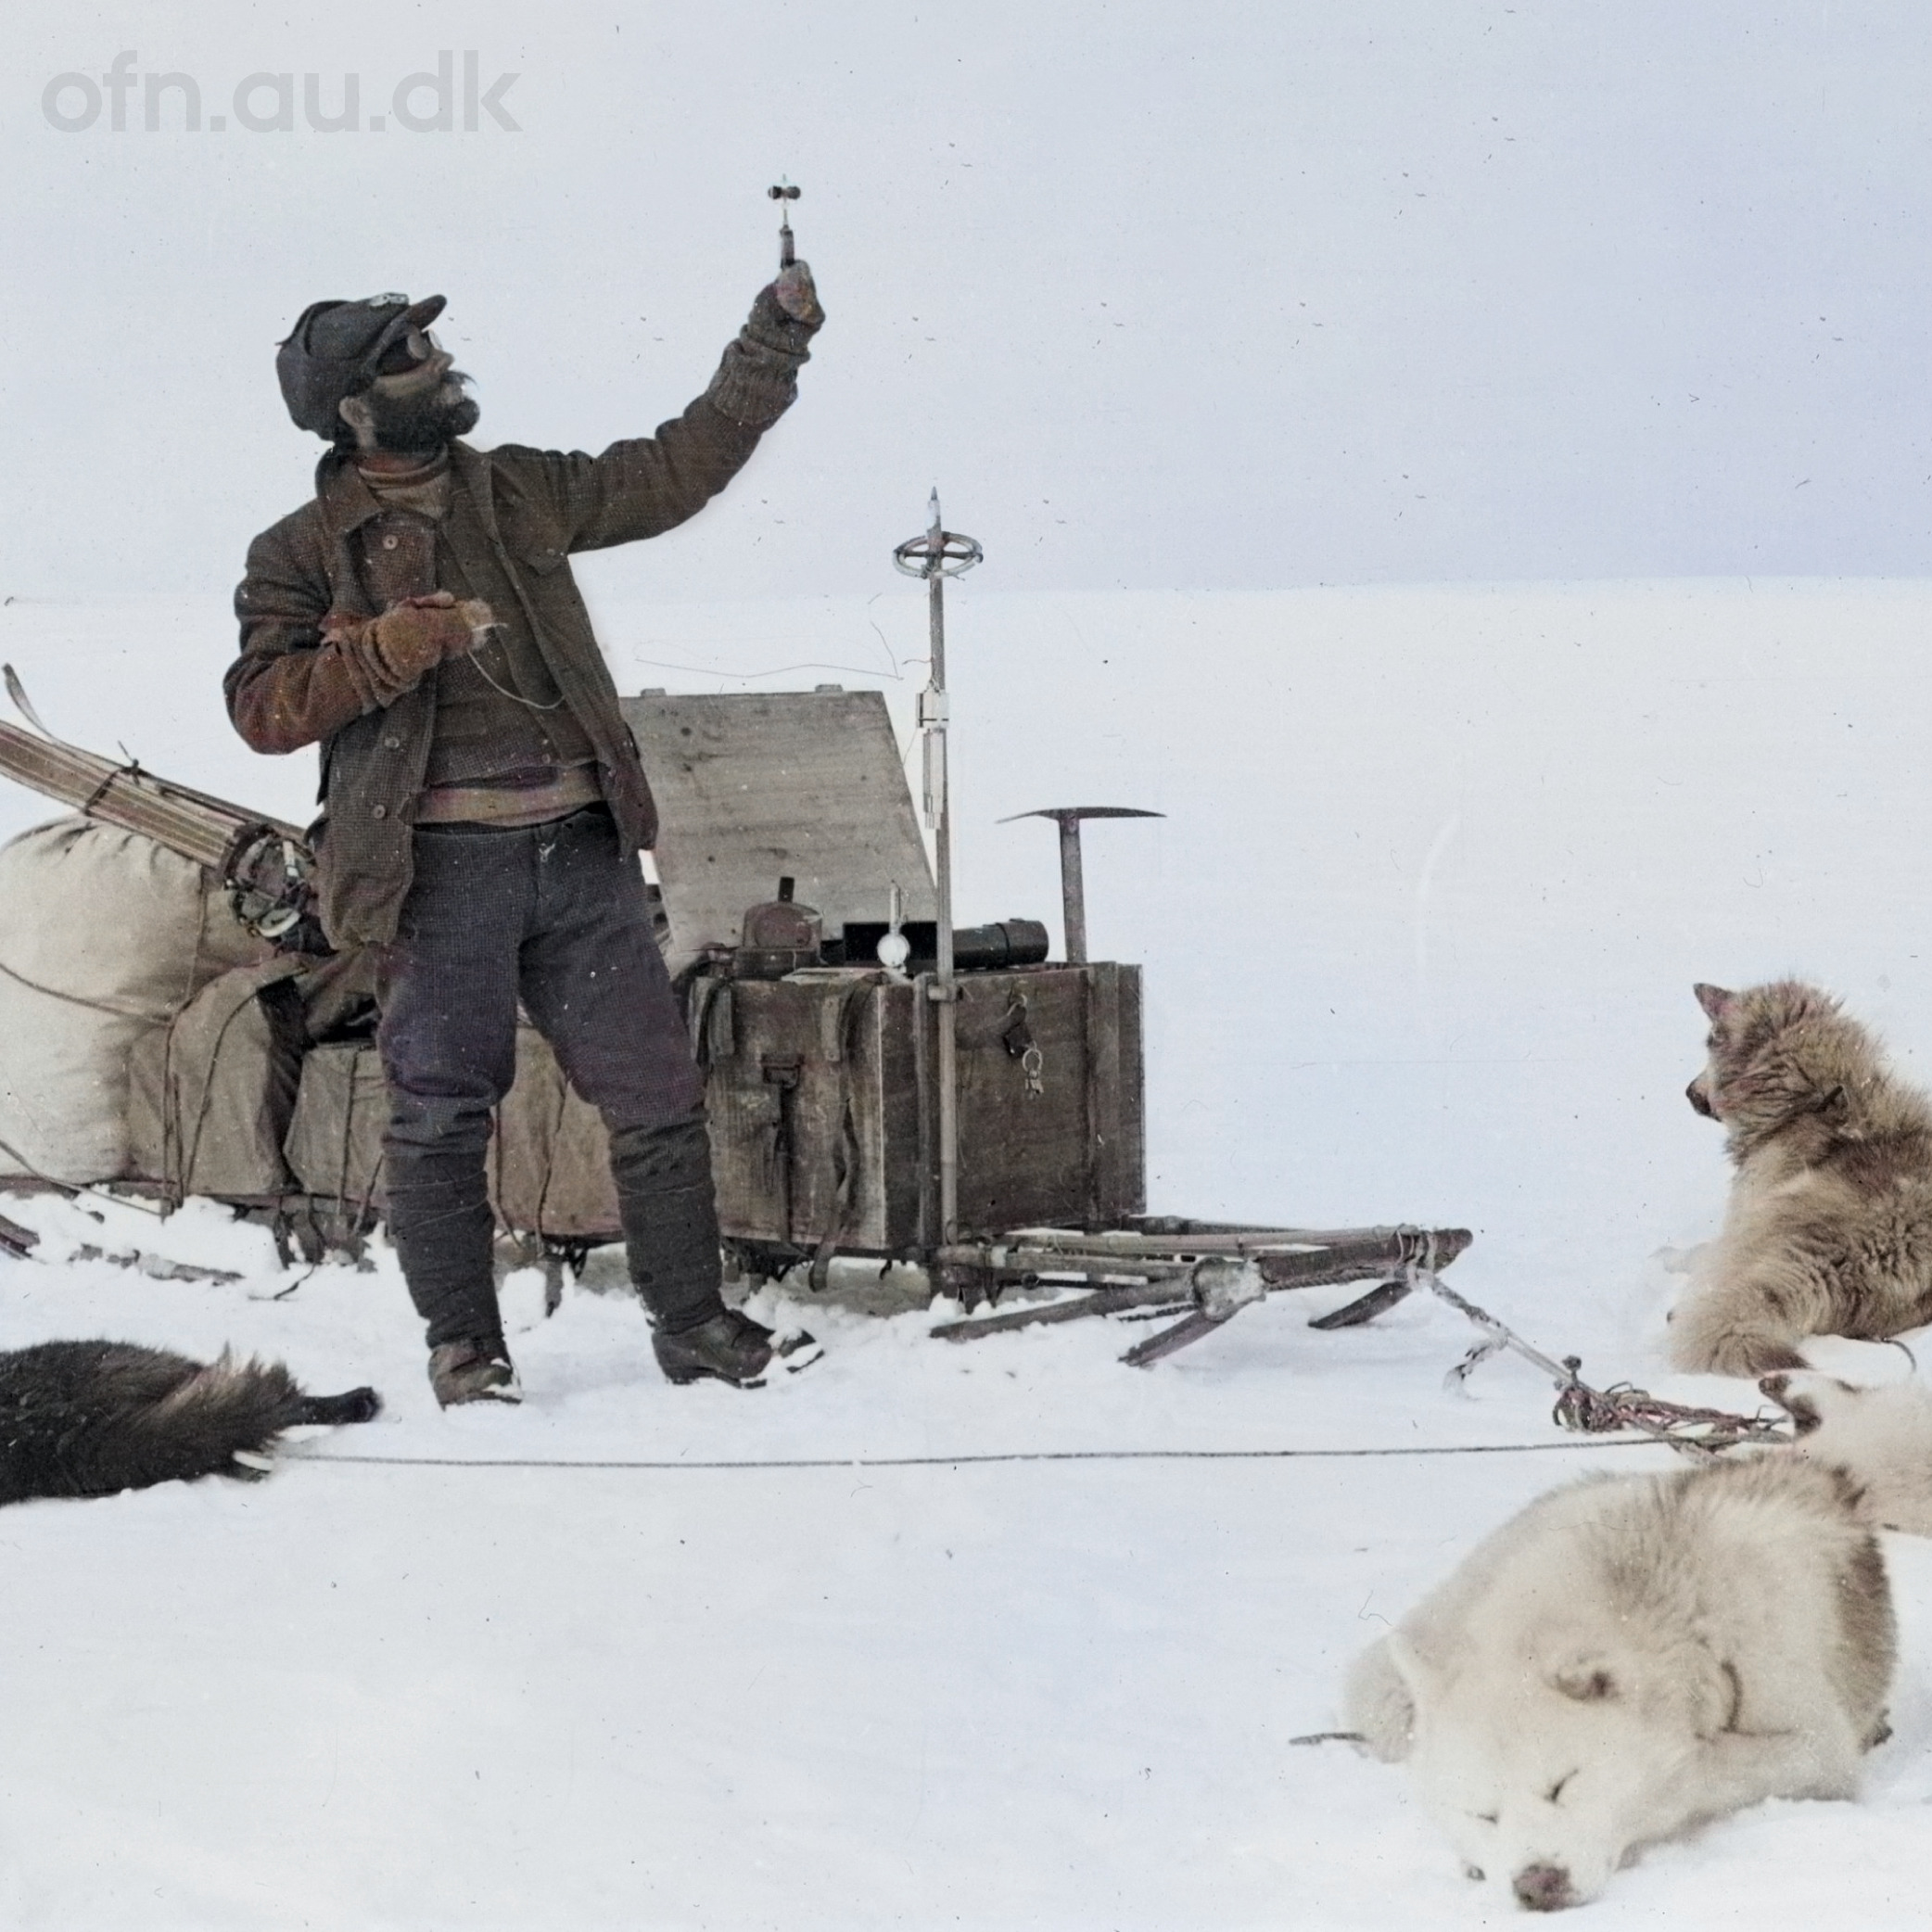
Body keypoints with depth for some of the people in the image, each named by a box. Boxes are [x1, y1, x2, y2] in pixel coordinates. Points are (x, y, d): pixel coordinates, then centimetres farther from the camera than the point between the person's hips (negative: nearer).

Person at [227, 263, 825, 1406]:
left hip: (581, 851, 4)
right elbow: (263, 706, -7)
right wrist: (401, 644, -18)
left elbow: (679, 469, 19)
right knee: (443, 1116, -1)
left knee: (658, 1095, 3)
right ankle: (464, 1346, 13)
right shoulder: (305, 553, 3)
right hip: (442, 870, -4)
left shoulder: (521, 494, 14)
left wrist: (777, 339, 15)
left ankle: (692, 1322, 14)